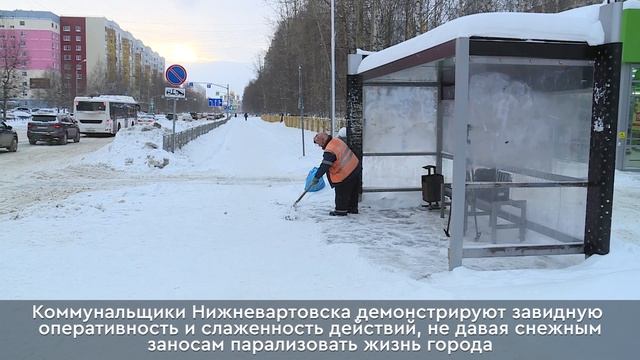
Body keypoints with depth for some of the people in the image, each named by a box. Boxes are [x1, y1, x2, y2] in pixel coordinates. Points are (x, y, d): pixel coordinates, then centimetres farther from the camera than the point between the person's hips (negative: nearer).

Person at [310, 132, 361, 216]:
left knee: (341, 193, 7)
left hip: (345, 175, -10)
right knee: (353, 191, 21)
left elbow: (324, 166, -27)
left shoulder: (329, 151, -25)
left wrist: (316, 178, -22)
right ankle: (353, 208, 35)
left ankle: (341, 210, 18)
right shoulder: (336, 140, 2)